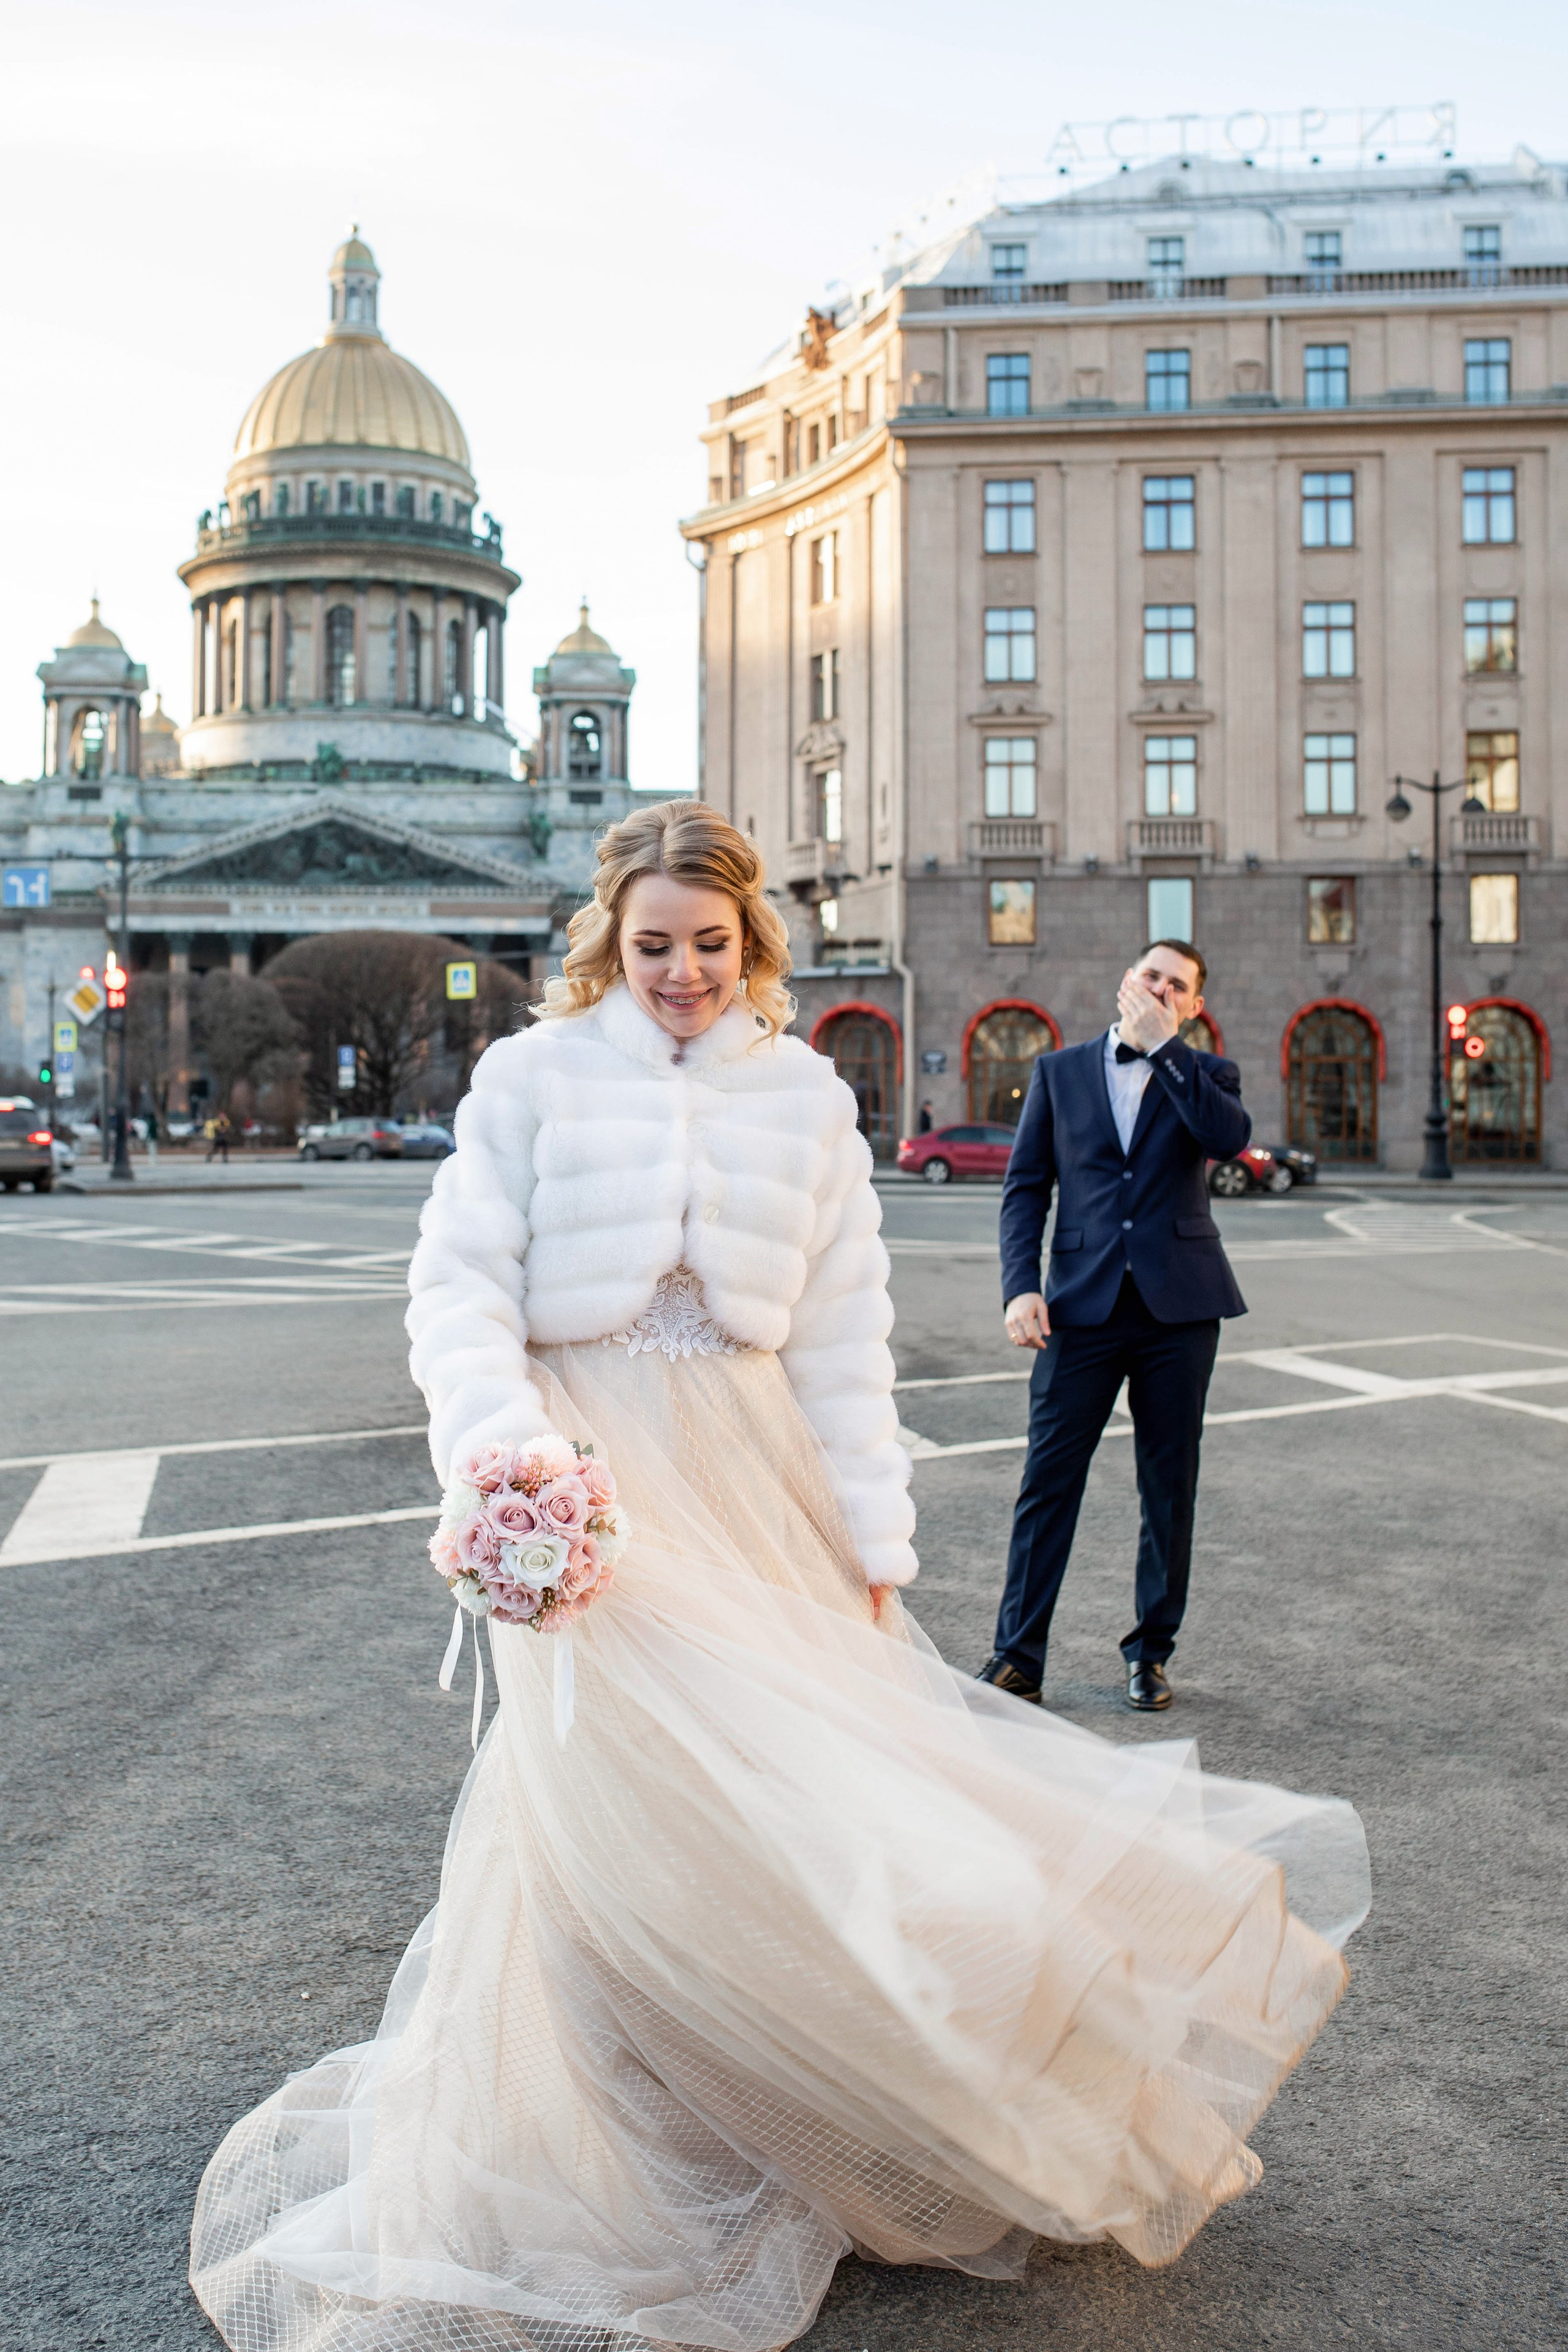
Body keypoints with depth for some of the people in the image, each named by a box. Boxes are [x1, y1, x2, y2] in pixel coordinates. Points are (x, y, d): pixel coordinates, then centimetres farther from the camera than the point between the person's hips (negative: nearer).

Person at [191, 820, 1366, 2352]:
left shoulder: (806, 1095, 6)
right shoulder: (533, 1076, -2)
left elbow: (842, 1335, 6)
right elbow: (461, 1280, -7)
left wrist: (870, 1536, 3)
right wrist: (494, 1434, -25)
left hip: (752, 1473, 3)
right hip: (588, 1473, -3)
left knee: (794, 1756, 7)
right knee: (623, 1780, -4)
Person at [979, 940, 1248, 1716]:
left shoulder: (1203, 1074, 10)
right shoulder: (1059, 1071, 11)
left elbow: (1230, 1135, -14)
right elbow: (1025, 1185, 6)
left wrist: (1164, 1045, -11)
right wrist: (1020, 1286, -6)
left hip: (1179, 1304, 1)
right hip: (1083, 1303, 0)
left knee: (1169, 1486, 7)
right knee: (1048, 1480, -3)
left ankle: (1151, 1652, 21)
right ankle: (1018, 1656, 4)